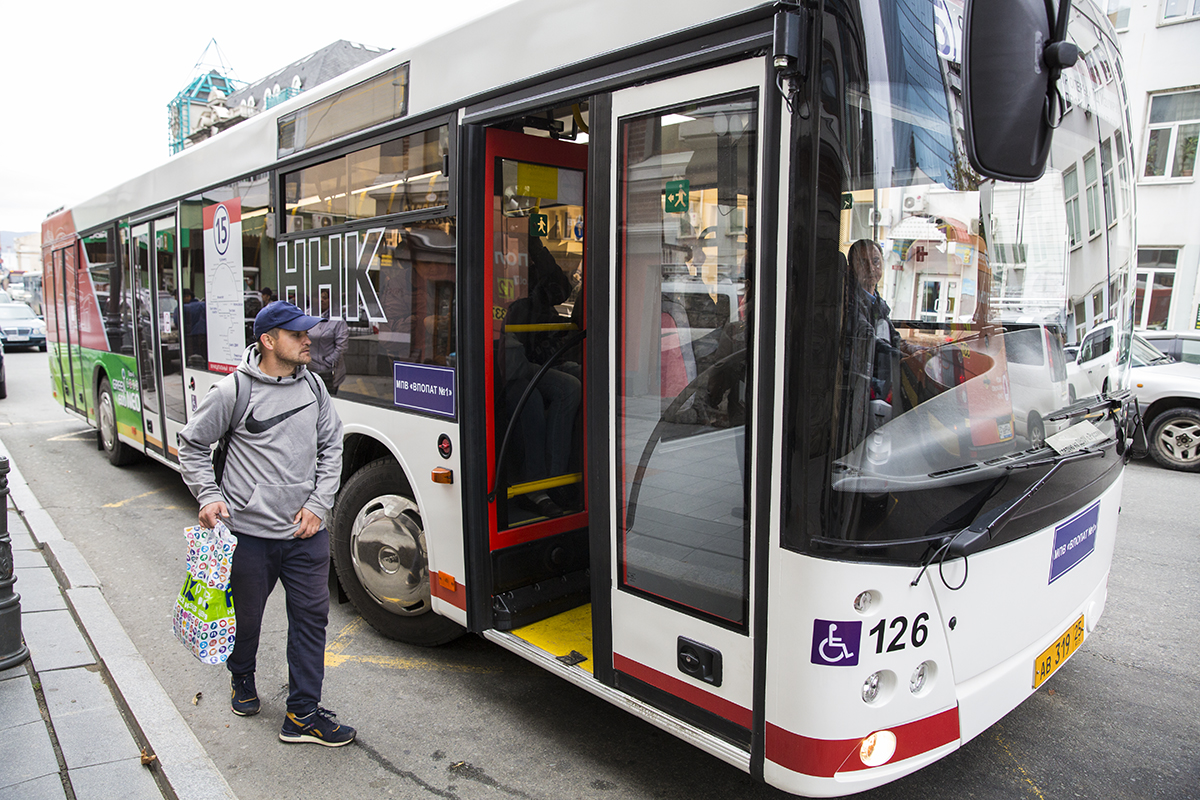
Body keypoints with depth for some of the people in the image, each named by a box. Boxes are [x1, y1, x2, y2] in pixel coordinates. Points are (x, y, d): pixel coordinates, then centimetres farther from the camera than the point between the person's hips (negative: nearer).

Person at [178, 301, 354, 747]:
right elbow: (192, 446, 3)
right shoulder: (234, 391, -9)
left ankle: (303, 714, 16)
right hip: (249, 531, -3)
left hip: (305, 531, 3)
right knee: (246, 616, 16)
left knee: (311, 616, 4)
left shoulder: (313, 386, 3)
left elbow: (331, 447, 10)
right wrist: (209, 496, -7)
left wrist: (318, 504, 1)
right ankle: (242, 679, 47)